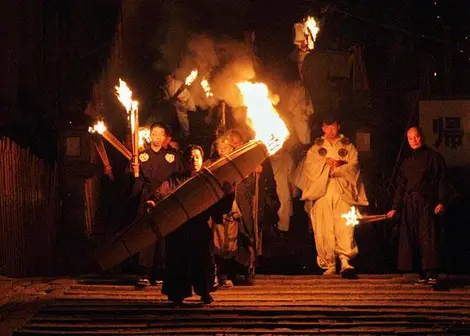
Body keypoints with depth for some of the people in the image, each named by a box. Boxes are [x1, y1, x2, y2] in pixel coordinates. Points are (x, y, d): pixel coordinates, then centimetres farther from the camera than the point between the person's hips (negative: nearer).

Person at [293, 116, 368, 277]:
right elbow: (309, 166, 6)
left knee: (344, 226, -17)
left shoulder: (348, 147, 17)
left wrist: (336, 169, -9)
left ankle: (345, 261, -26)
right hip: (321, 191, 1)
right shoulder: (316, 148, 20)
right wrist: (327, 163, -6)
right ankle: (329, 265, -2)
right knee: (324, 229, -5)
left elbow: (353, 166, 4)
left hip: (342, 192, -1)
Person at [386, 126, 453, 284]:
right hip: (409, 205, 5)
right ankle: (422, 274, 1)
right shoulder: (407, 162, 22)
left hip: (427, 203, -5)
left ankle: (432, 274, -16)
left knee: (428, 237, -14)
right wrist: (395, 208, 14)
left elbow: (442, 181, 1)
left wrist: (442, 202, -12)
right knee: (411, 240, -2)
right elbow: (400, 187, 22)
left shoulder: (434, 157, 7)